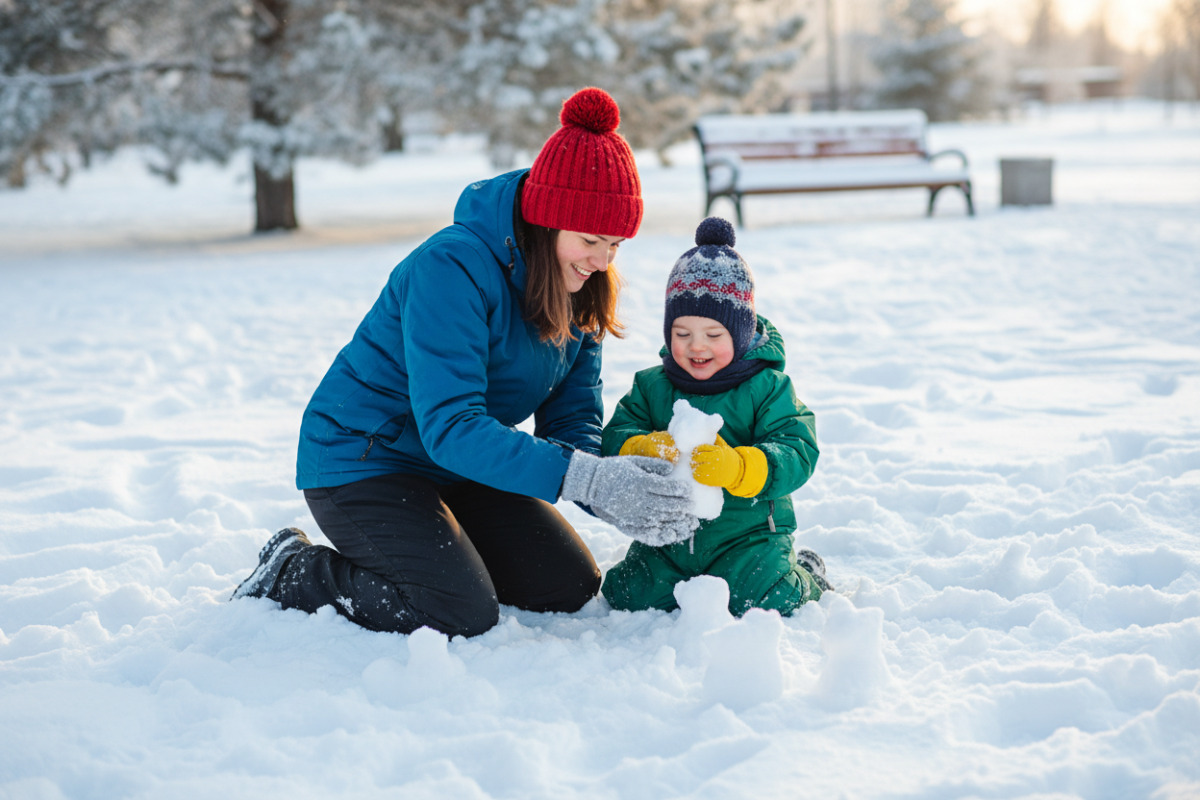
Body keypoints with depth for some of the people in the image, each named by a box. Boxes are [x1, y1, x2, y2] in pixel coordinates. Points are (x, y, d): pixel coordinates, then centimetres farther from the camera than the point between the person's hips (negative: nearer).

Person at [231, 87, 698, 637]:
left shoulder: (582, 285, -4)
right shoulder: (452, 268, -30)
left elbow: (571, 416, -5)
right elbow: (449, 427, -36)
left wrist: (613, 496, -27)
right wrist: (586, 477, -45)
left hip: (461, 467, 8)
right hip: (362, 461, -8)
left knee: (570, 586, -1)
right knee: (463, 614, -23)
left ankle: (429, 550, 19)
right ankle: (292, 573, -2)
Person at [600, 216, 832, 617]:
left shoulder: (767, 387, -7)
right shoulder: (651, 387, 3)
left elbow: (797, 455, -18)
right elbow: (615, 439, -6)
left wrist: (735, 467, -37)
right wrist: (647, 449, -31)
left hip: (747, 533, -3)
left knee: (761, 599, -22)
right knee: (632, 595, -11)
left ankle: (805, 577, 13)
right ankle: (690, 582, 20)